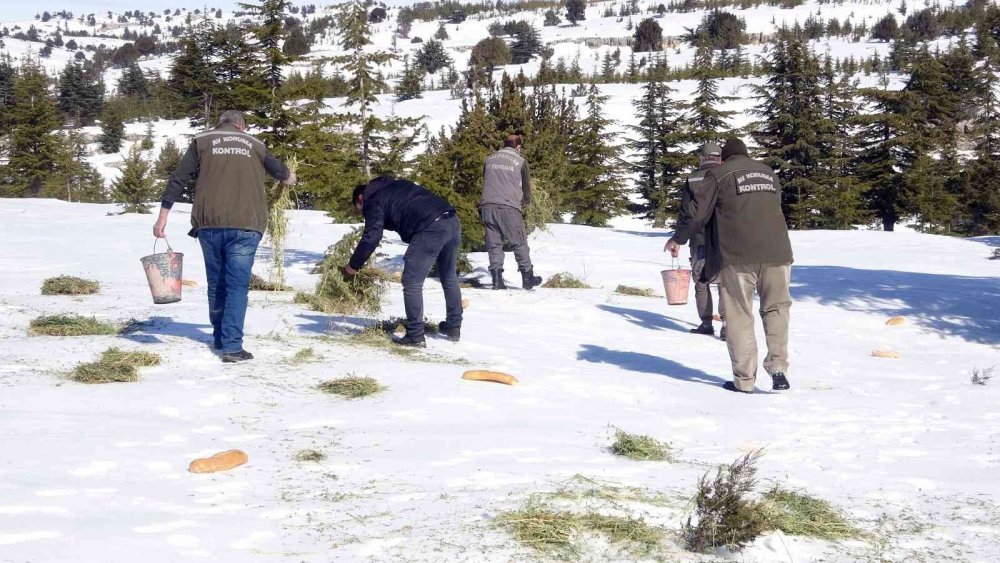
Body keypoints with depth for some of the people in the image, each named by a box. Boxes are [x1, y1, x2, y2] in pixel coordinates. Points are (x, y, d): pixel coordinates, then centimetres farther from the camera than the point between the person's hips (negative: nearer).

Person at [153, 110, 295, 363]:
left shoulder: (202, 141, 12)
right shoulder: (254, 144, 15)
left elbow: (178, 179, 4)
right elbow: (280, 171, 33)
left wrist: (163, 217, 6)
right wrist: (289, 177, 56)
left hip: (209, 224, 1)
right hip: (244, 224, -1)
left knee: (216, 284, 16)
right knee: (237, 285, -1)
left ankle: (220, 339, 26)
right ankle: (232, 346, -10)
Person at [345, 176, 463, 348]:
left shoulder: (373, 201, 9)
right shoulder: (398, 184, 33)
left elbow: (371, 237, -2)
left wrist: (353, 265, 7)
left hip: (430, 229, -8)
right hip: (453, 222, 8)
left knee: (412, 283, 0)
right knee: (449, 278, 23)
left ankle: (415, 336, -1)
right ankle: (454, 327, 33)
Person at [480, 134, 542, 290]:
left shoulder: (489, 159, 16)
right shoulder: (520, 161, 4)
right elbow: (526, 186, 10)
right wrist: (525, 203, 28)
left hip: (487, 206, 4)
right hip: (509, 207, -4)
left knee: (494, 243, 6)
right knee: (520, 243, 5)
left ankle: (497, 278, -1)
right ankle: (527, 277, 6)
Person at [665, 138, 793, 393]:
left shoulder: (719, 174, 4)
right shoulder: (768, 172, 19)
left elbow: (699, 213, 0)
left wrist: (678, 239, 13)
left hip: (738, 257, -3)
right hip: (776, 253, 4)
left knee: (740, 317, 3)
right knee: (776, 308, 14)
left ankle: (744, 379, 4)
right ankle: (778, 367, 1)